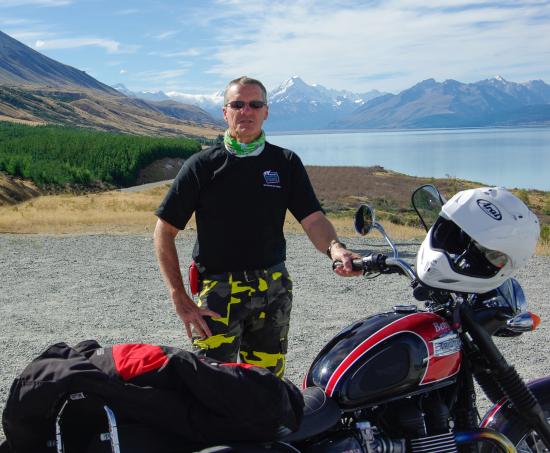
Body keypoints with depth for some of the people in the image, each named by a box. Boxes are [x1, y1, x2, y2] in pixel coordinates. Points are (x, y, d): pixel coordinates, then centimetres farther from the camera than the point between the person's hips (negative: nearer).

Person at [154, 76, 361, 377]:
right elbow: (165, 231, 0)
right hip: (218, 290, -2)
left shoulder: (286, 163, 8)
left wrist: (334, 248, -24)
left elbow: (313, 218, -1)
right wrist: (180, 299, -8)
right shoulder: (202, 165, 1)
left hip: (274, 291, 3)